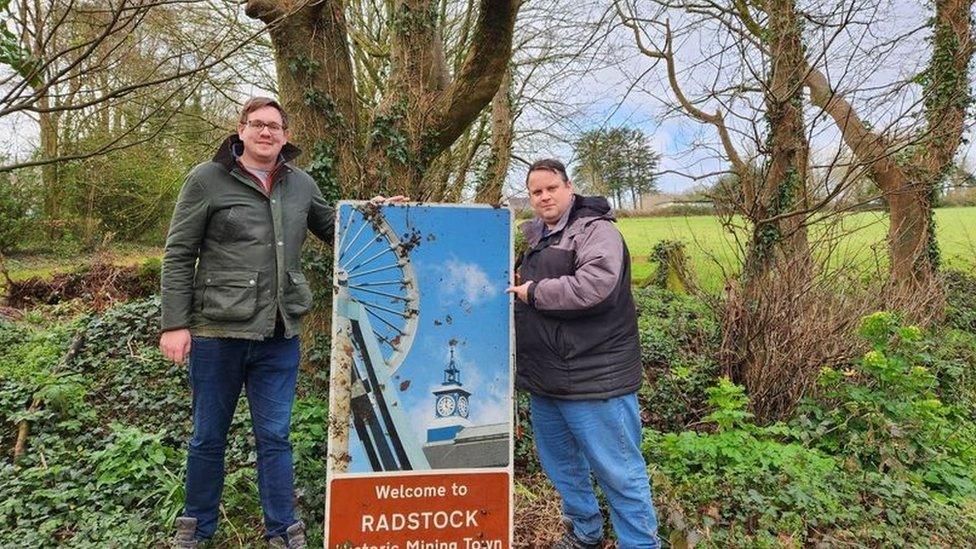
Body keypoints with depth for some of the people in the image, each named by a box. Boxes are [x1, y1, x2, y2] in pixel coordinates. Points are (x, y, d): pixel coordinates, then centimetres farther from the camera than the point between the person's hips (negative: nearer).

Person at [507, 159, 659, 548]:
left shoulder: (595, 230, -11)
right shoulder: (534, 236, 15)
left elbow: (595, 285, -29)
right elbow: (522, 284, 32)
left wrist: (535, 292, -18)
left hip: (593, 380, -9)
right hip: (545, 381, 9)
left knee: (618, 472, 2)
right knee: (560, 464, 23)